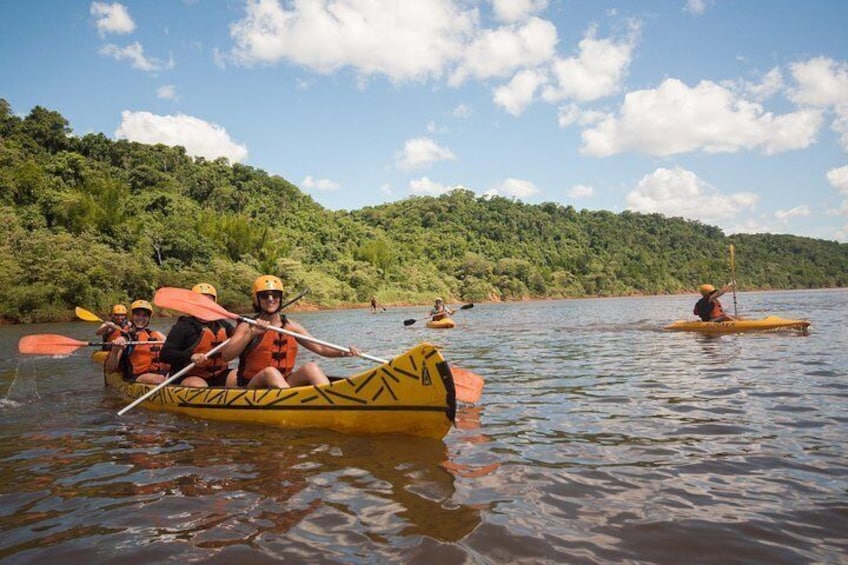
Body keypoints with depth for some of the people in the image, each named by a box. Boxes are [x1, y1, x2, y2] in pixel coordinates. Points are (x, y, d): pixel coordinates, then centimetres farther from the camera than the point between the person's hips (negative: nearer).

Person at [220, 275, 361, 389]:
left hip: (285, 385, 4)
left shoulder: (291, 326, 9)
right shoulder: (247, 327, -1)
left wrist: (344, 353, -12)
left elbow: (320, 348, 5)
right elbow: (226, 355, -15)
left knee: (311, 367, -22)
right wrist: (252, 334, -26)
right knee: (270, 372, -33)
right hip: (252, 388, -3)